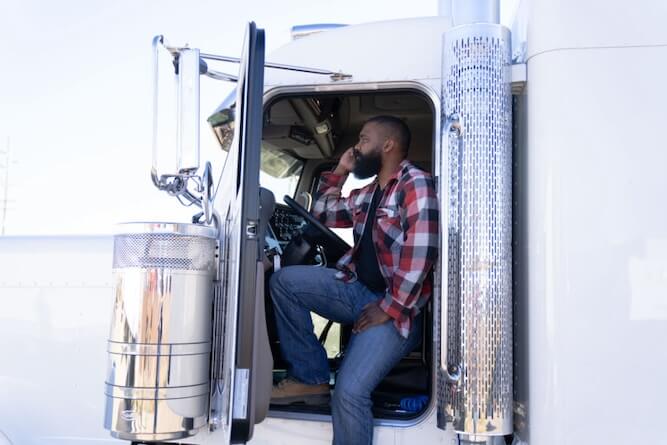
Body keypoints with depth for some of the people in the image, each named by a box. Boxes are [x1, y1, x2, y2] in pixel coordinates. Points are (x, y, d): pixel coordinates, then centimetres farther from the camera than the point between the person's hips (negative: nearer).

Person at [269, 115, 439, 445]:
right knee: (284, 281, -7)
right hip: (357, 290, 8)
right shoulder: (369, 194, 16)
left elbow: (420, 255, -21)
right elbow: (323, 213, 28)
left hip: (396, 308, -8)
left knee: (349, 392, -23)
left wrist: (389, 308, -20)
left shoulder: (415, 184, -11)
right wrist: (340, 170, 17)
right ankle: (310, 377, -2)